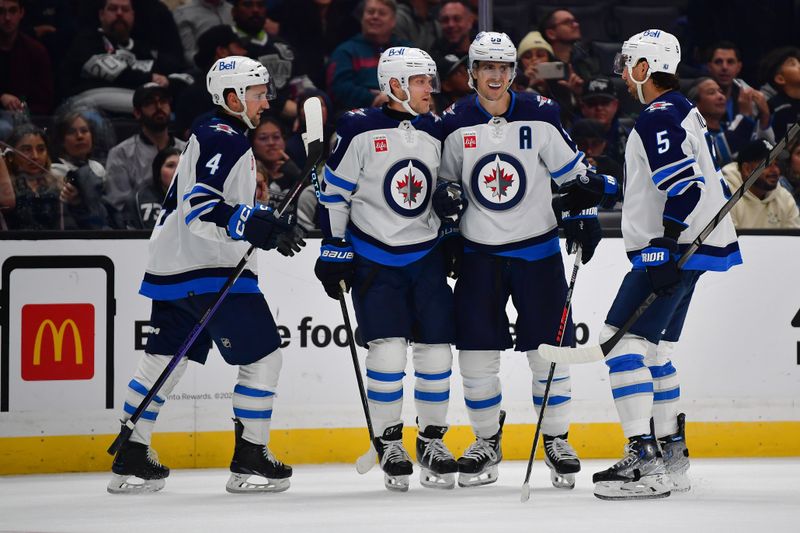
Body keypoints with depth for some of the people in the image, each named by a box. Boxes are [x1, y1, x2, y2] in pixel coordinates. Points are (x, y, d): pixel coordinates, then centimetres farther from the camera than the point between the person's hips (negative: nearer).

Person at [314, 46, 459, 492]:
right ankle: (389, 442, 4)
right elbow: (334, 193, -5)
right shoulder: (359, 130, -10)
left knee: (436, 349, 0)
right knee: (388, 350, -11)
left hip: (427, 255, 4)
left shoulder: (436, 131, 5)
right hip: (373, 258, -4)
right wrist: (334, 252, -7)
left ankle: (433, 439, 16)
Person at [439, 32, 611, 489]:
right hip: (480, 253, 1)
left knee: (548, 347, -1)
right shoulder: (456, 125, -2)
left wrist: (584, 217, -7)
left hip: (537, 249, -1)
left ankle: (557, 440, 11)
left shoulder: (540, 116, -6)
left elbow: (574, 172, 2)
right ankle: (487, 441, 16)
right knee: (477, 353, 0)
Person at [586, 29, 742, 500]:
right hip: (688, 249, 11)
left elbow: (684, 187, -24)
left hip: (674, 249, -11)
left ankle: (645, 462, -21)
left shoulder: (659, 118, -14)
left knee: (624, 341, -14)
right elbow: (708, 183, 24)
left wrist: (667, 250, -27)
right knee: (655, 349, 16)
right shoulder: (684, 112, 18)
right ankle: (672, 458, 20)